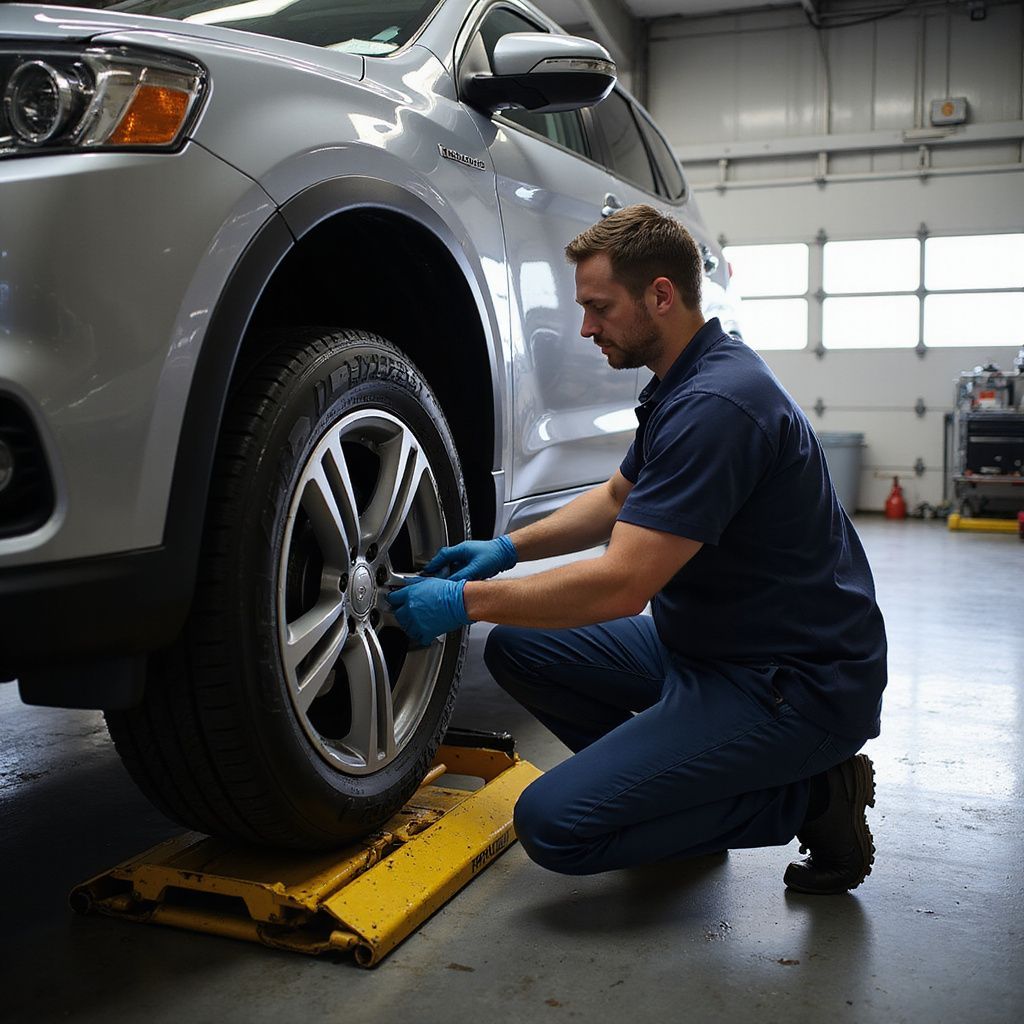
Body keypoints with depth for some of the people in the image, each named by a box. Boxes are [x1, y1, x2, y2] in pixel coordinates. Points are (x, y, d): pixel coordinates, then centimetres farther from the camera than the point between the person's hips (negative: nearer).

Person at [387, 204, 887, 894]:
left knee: (555, 823, -17)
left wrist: (467, 601, -17)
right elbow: (619, 500, 22)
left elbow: (621, 584, -28)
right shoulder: (685, 383, 8)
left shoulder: (717, 405, -25)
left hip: (794, 684, -10)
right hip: (705, 645, 10)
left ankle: (808, 797, -4)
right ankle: (669, 778, 11)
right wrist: (508, 547, 9)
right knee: (518, 647, 7)